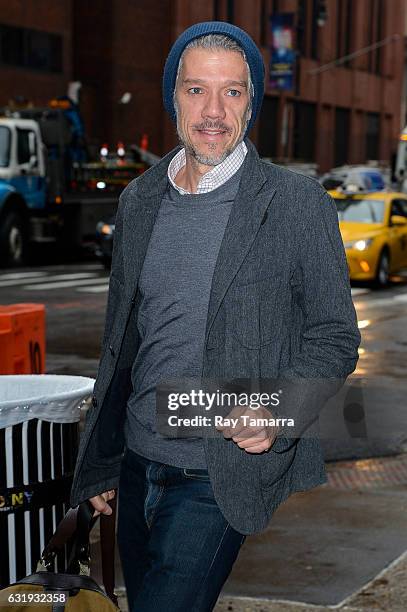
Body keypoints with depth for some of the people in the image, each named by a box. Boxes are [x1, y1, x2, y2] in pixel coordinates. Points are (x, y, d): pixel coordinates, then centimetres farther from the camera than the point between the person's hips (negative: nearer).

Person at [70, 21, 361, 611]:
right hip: (137, 466, 6)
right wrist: (101, 462, 15)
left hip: (218, 478, -5)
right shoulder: (138, 200, 8)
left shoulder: (297, 202, -7)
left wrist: (278, 413, -21)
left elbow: (334, 337, -3)